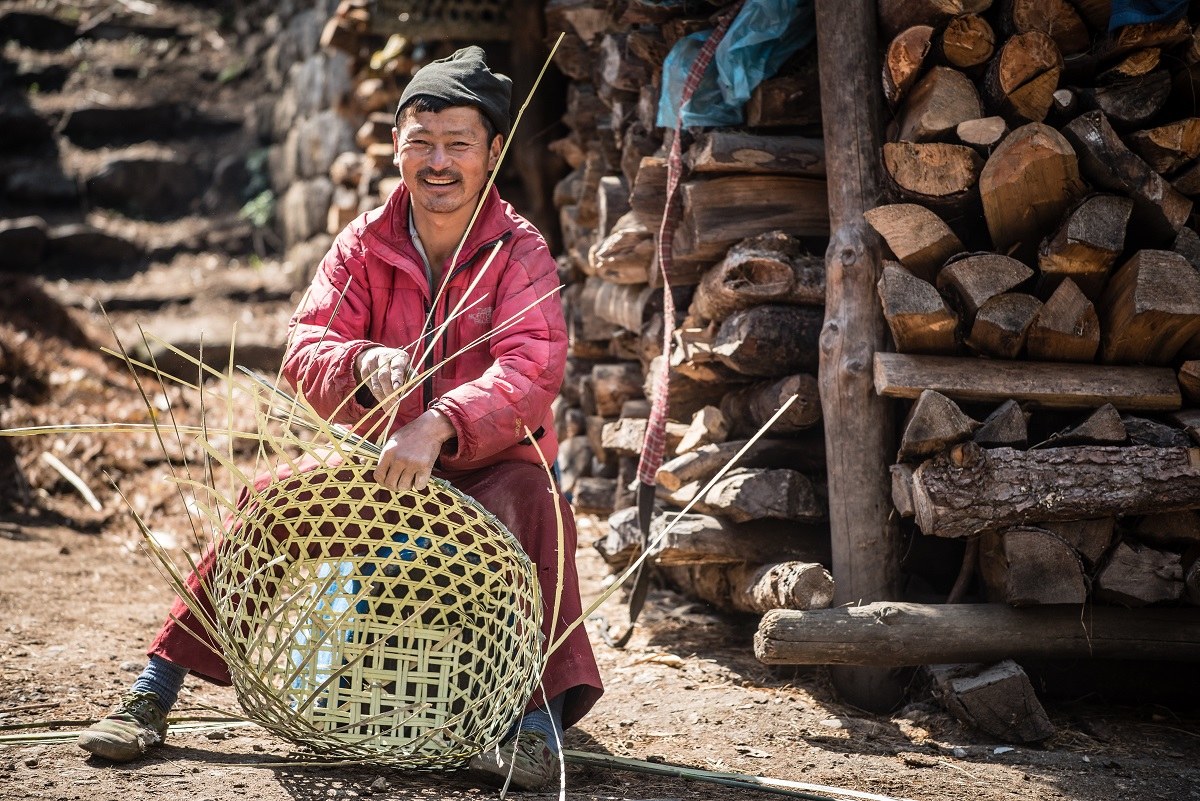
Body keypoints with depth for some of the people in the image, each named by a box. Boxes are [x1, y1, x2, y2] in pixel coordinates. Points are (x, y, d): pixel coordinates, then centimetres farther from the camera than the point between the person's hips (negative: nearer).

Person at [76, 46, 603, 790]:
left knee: (531, 501, -35)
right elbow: (306, 349, -12)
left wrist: (437, 427, -46)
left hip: (488, 463, -3)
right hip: (377, 462, 3)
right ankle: (152, 695, -6)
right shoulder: (363, 246, -1)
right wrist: (367, 364, -38)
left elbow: (532, 367, -29)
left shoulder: (520, 252, -12)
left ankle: (539, 715, -36)